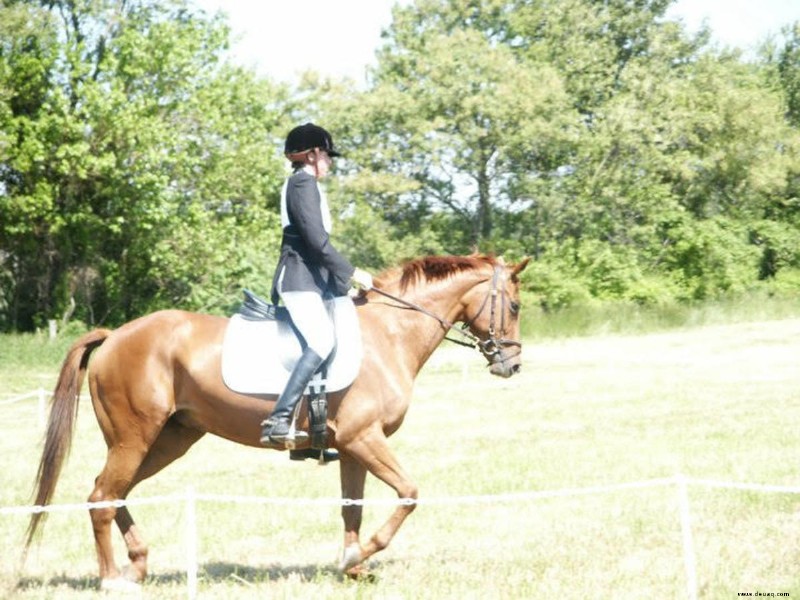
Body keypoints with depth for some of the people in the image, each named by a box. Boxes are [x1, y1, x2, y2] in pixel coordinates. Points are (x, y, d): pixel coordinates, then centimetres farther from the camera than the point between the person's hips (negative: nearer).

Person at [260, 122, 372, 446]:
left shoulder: (303, 184, 24)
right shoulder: (303, 182, -8)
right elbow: (317, 241, -17)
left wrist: (343, 279, 23)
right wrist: (353, 274, -12)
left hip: (311, 279, 11)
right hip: (299, 278, -11)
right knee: (322, 340, -29)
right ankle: (277, 420, -38)